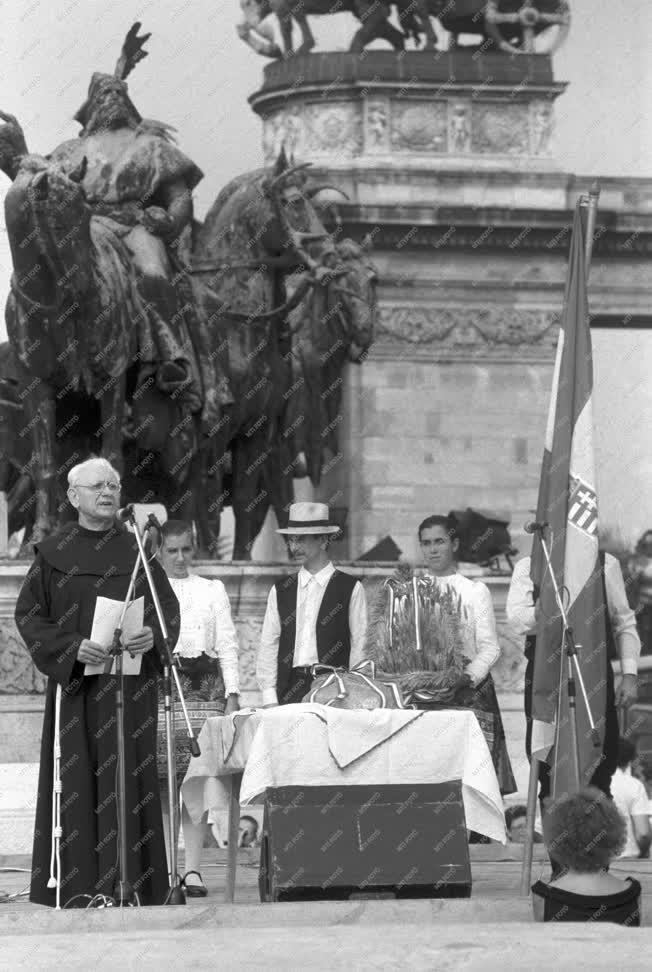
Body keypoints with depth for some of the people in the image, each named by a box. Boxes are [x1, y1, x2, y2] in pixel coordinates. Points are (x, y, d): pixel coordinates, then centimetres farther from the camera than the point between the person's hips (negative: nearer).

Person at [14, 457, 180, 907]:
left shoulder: (137, 549, 9)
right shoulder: (53, 553, 4)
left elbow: (169, 608, 9)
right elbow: (28, 614, 1)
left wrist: (153, 635, -13)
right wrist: (73, 648, -14)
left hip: (131, 681, 1)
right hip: (74, 684, -1)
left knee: (128, 780, -2)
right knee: (76, 781, -4)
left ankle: (131, 883, -1)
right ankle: (75, 884, -3)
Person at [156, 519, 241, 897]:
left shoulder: (213, 590, 15)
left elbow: (228, 645, 12)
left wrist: (232, 693, 1)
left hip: (203, 686, 1)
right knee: (162, 781, -6)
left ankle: (193, 868, -8)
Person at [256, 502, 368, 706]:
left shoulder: (351, 589, 4)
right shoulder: (280, 590, 13)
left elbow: (359, 647, 1)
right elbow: (268, 645, 12)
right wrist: (269, 698, 2)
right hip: (288, 693, 3)